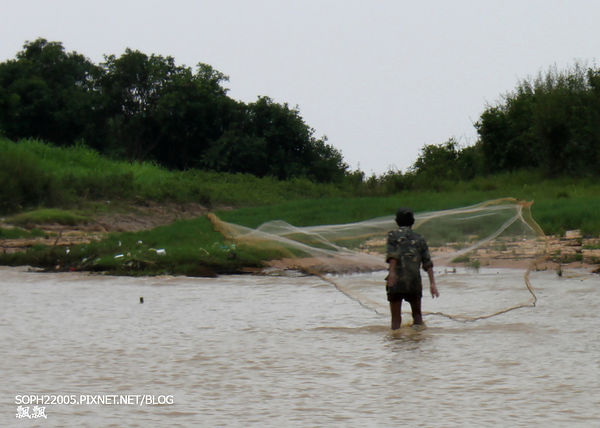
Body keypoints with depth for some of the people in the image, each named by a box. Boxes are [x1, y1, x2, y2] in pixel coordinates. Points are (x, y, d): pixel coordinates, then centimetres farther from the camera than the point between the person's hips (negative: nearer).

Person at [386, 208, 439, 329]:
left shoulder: (393, 235, 7)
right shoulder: (419, 238, 15)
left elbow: (393, 254, -13)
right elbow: (427, 262, 5)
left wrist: (391, 272, -26)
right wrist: (432, 283, 0)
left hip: (396, 282, -2)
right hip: (414, 282, 2)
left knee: (396, 318, 5)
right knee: (417, 314, 16)